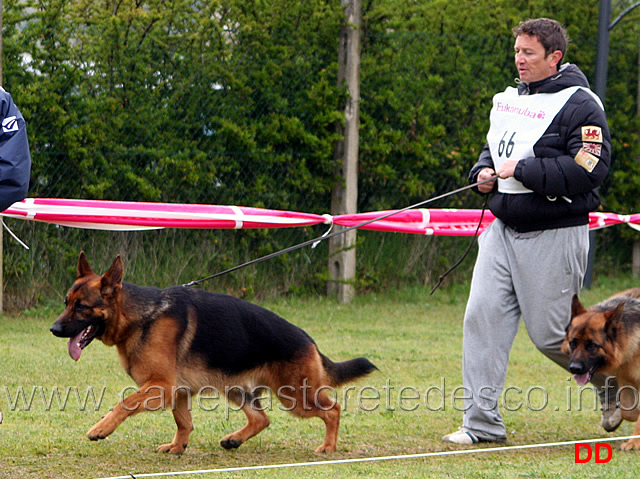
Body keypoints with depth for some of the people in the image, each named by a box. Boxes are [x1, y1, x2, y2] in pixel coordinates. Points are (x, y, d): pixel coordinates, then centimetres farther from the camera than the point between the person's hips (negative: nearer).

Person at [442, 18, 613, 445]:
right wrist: (483, 172, 6)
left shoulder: (580, 105, -11)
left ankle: (615, 381, 25)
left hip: (556, 236, -7)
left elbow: (589, 169, -22)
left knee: (550, 334, -2)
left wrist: (523, 169, -20)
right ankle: (482, 423, 0)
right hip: (504, 229, 7)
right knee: (482, 317, -4)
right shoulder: (508, 100, 14)